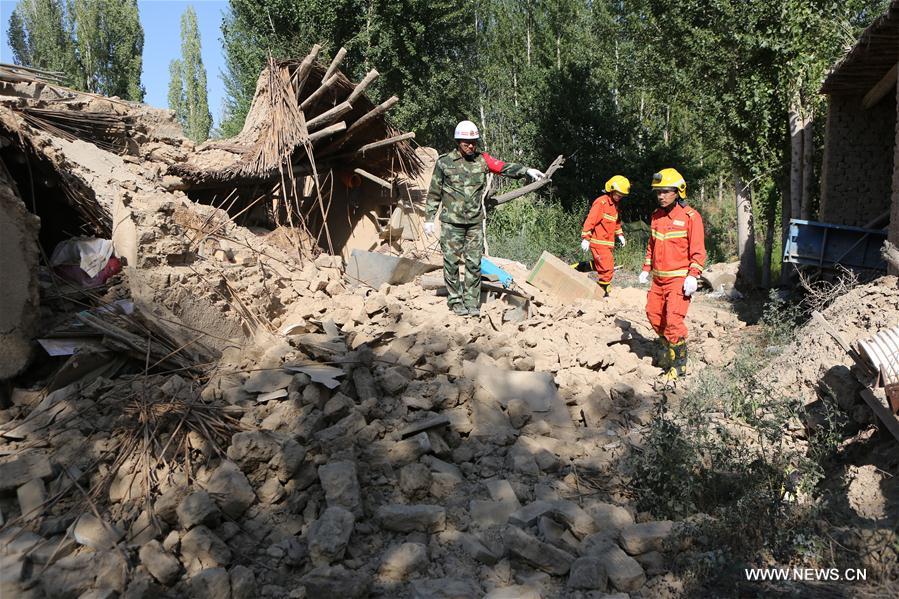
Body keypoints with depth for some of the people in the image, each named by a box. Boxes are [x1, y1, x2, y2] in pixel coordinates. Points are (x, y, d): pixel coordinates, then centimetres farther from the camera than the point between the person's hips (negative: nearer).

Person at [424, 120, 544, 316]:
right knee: (452, 262, 1)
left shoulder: (482, 159, 6)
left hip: (476, 222, 2)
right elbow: (434, 194, 4)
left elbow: (503, 167, -8)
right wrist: (429, 219, 1)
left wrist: (526, 170, -23)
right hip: (451, 222, -2)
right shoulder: (444, 163, -1)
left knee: (474, 263, 4)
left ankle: (472, 303, 11)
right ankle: (455, 301, 13)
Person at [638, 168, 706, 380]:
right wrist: (646, 269, 17)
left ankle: (679, 363, 0)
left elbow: (698, 251, -10)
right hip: (658, 278, 7)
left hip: (679, 278, -7)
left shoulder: (690, 217, -9)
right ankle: (666, 347, 34)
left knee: (673, 319, -12)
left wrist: (693, 276, -18)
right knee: (654, 314, 11)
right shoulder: (656, 216, 11)